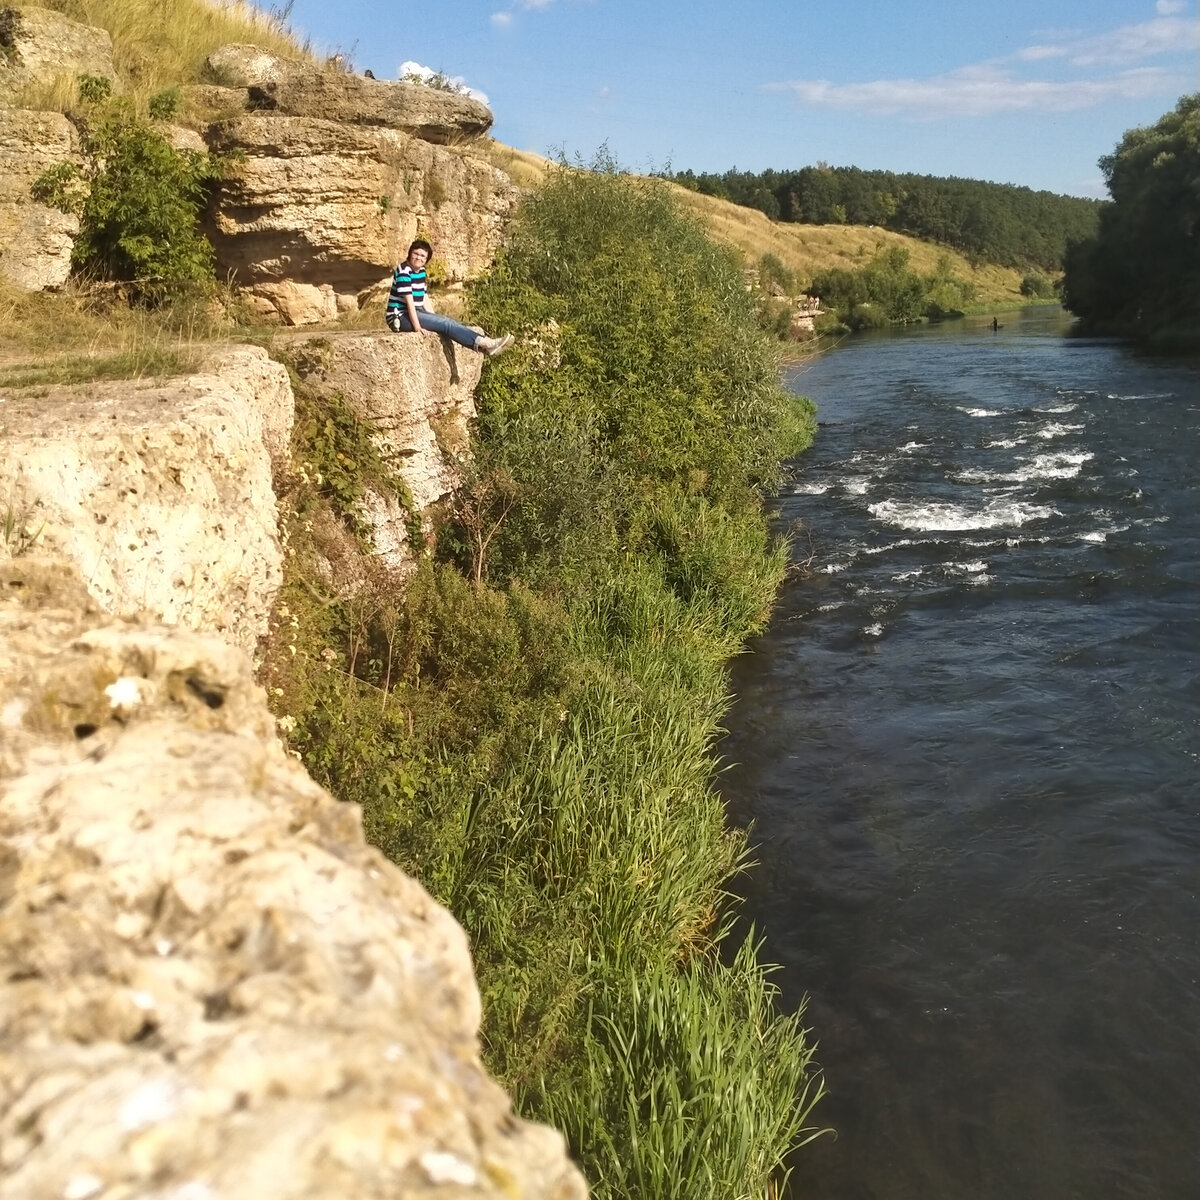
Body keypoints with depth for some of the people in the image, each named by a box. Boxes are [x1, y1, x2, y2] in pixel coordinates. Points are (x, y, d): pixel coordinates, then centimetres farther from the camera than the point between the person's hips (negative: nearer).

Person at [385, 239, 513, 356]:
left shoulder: (421, 271, 11)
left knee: (448, 322, -10)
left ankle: (483, 343, -22)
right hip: (401, 317, -8)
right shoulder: (404, 271, -16)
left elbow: (423, 298, 12)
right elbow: (409, 300, -22)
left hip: (416, 312, 8)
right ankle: (484, 343, -30)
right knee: (446, 324, -21)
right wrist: (417, 327, -26)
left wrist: (434, 319, 4)